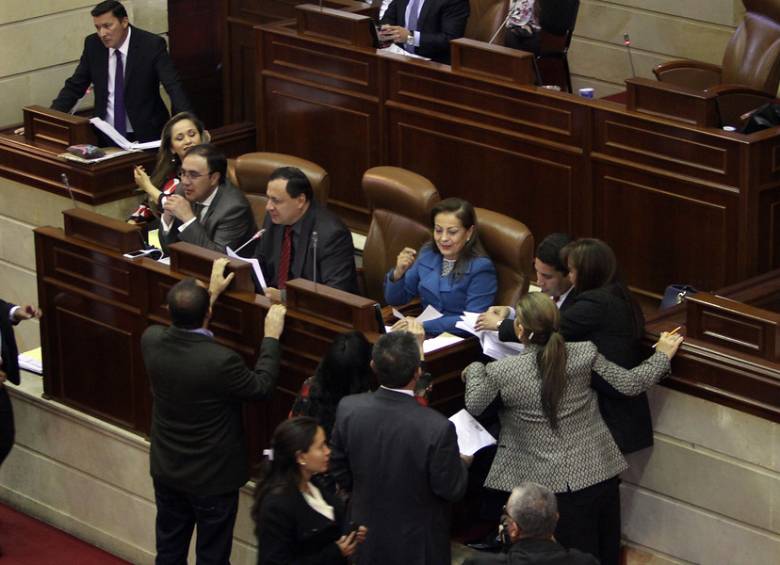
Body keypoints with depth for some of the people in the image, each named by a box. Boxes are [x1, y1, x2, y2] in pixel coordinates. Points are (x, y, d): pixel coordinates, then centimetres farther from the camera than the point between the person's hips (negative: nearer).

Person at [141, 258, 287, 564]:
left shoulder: (151, 340, -17)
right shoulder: (222, 360, -33)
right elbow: (262, 386, -14)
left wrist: (211, 293, 12)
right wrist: (272, 336, -5)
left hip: (166, 470, 5)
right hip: (212, 478, -5)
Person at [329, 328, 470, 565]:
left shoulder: (348, 409, -19)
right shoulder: (437, 429, -32)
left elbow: (340, 475, -5)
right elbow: (452, 489, -18)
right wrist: (461, 463, 3)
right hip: (416, 546, -3)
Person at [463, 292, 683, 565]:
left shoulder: (502, 372, -13)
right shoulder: (584, 353, -10)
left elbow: (474, 405, 4)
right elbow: (629, 383, -2)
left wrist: (475, 369, 22)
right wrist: (662, 356, 14)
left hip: (554, 482, -2)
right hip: (600, 471, 2)